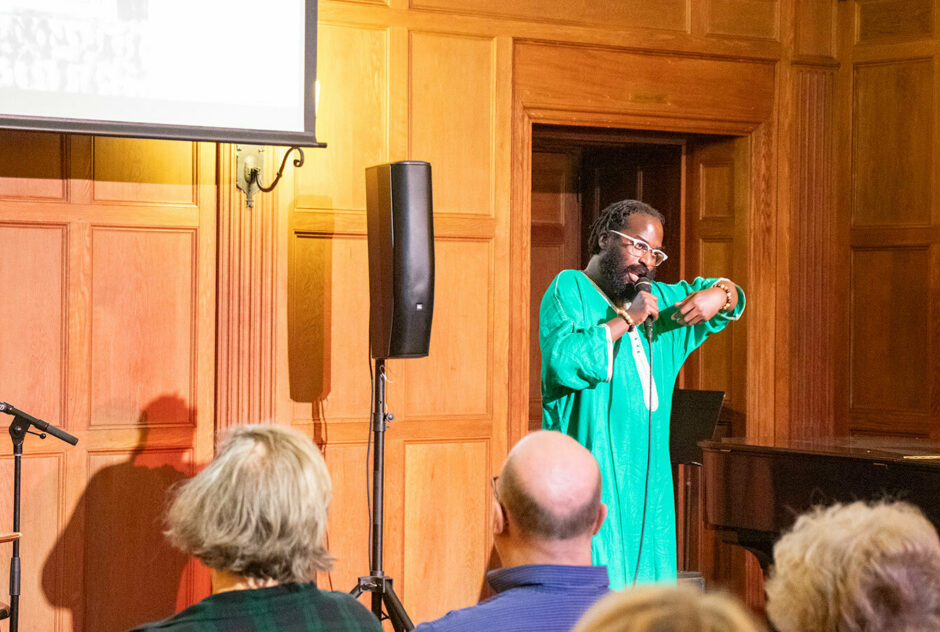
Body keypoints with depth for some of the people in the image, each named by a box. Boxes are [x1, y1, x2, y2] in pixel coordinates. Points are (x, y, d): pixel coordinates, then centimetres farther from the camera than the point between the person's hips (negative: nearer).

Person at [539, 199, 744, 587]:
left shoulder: (656, 298, 19)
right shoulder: (569, 289, -2)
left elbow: (730, 295, 31)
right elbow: (563, 361, -20)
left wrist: (719, 296, 7)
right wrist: (626, 320, -14)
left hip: (649, 484, 7)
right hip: (594, 479, -7)